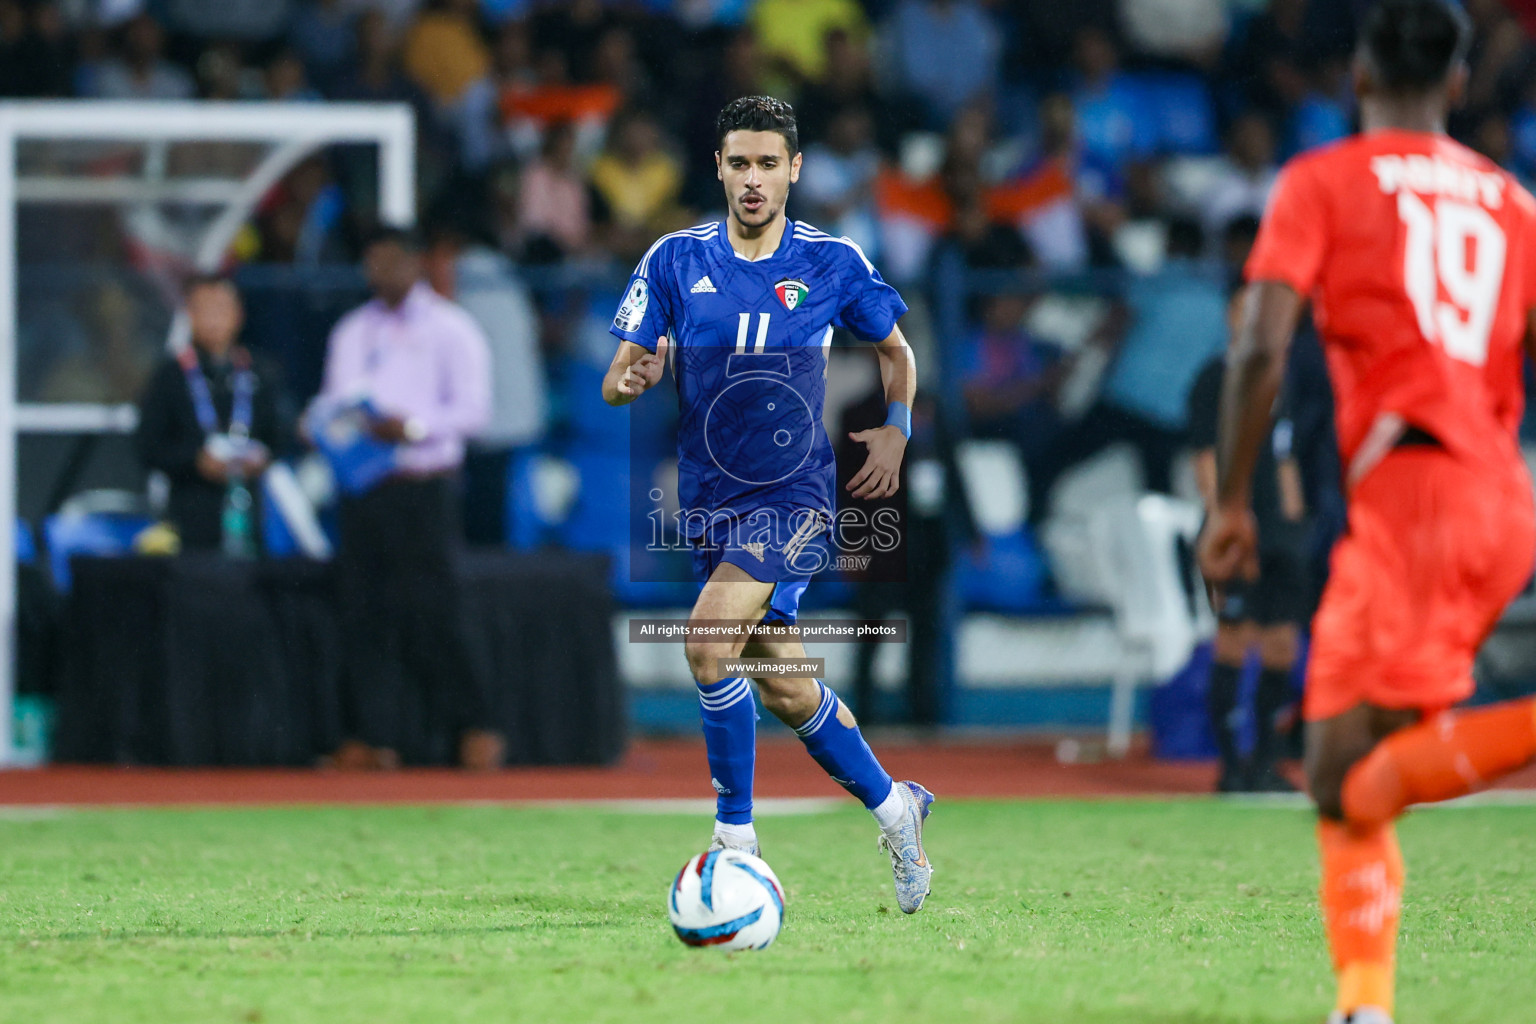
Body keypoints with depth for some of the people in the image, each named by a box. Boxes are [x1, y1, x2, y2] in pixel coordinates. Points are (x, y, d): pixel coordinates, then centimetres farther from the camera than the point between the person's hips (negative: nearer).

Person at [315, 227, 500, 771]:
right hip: (363, 489, 5)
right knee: (363, 614, 0)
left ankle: (479, 727, 1)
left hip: (423, 485, -5)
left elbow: (474, 407, -6)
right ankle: (376, 737, 2)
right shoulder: (351, 332, 19)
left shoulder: (450, 329, 2)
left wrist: (414, 425, -19)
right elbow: (333, 397, 21)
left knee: (427, 613, -10)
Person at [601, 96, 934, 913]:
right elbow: (614, 381, 0)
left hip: (795, 498, -3)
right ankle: (892, 807, 32)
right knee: (784, 691, 10)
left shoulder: (832, 262, -1)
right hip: (711, 502, 3)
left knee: (710, 643, -24)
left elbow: (894, 352, 15)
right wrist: (635, 378, -24)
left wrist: (896, 431, -1)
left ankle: (735, 838, -14)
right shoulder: (675, 261, 1)